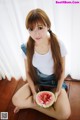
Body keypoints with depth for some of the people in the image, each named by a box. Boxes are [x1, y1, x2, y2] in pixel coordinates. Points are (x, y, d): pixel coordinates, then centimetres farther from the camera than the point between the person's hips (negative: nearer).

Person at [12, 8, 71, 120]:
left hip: (55, 82, -1)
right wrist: (34, 92, -11)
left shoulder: (58, 45, -22)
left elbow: (62, 71, -10)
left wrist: (57, 92, -15)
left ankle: (30, 104, -1)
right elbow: (28, 72, -5)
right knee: (16, 100, -19)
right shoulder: (27, 48, -17)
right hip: (37, 81, 1)